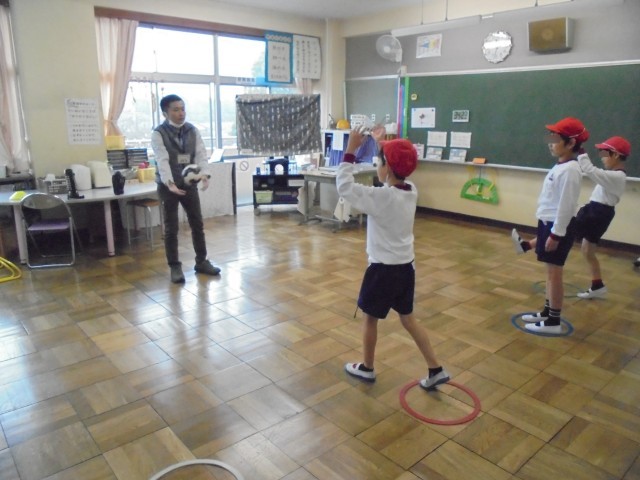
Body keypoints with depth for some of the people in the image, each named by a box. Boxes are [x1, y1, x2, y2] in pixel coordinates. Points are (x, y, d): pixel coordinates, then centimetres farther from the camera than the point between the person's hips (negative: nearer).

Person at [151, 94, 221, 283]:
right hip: (168, 185, -4)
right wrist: (170, 183, -36)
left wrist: (204, 175, -25)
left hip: (189, 183, 4)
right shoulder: (158, 134, -10)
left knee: (197, 224, 10)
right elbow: (162, 160, -21)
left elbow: (201, 154, -7)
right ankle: (175, 267, 12)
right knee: (171, 228, 2)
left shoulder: (192, 130, 3)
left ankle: (201, 261, 23)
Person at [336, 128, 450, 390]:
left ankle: (367, 368, 31)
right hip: (406, 266, 7)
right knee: (408, 318, 19)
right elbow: (394, 176, 20)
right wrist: (383, 147, 19)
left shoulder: (382, 197, -22)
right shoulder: (411, 191, 0)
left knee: (370, 318, 13)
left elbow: (344, 186, -19)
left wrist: (350, 150, -14)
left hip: (384, 269, -7)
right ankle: (436, 369, 22)